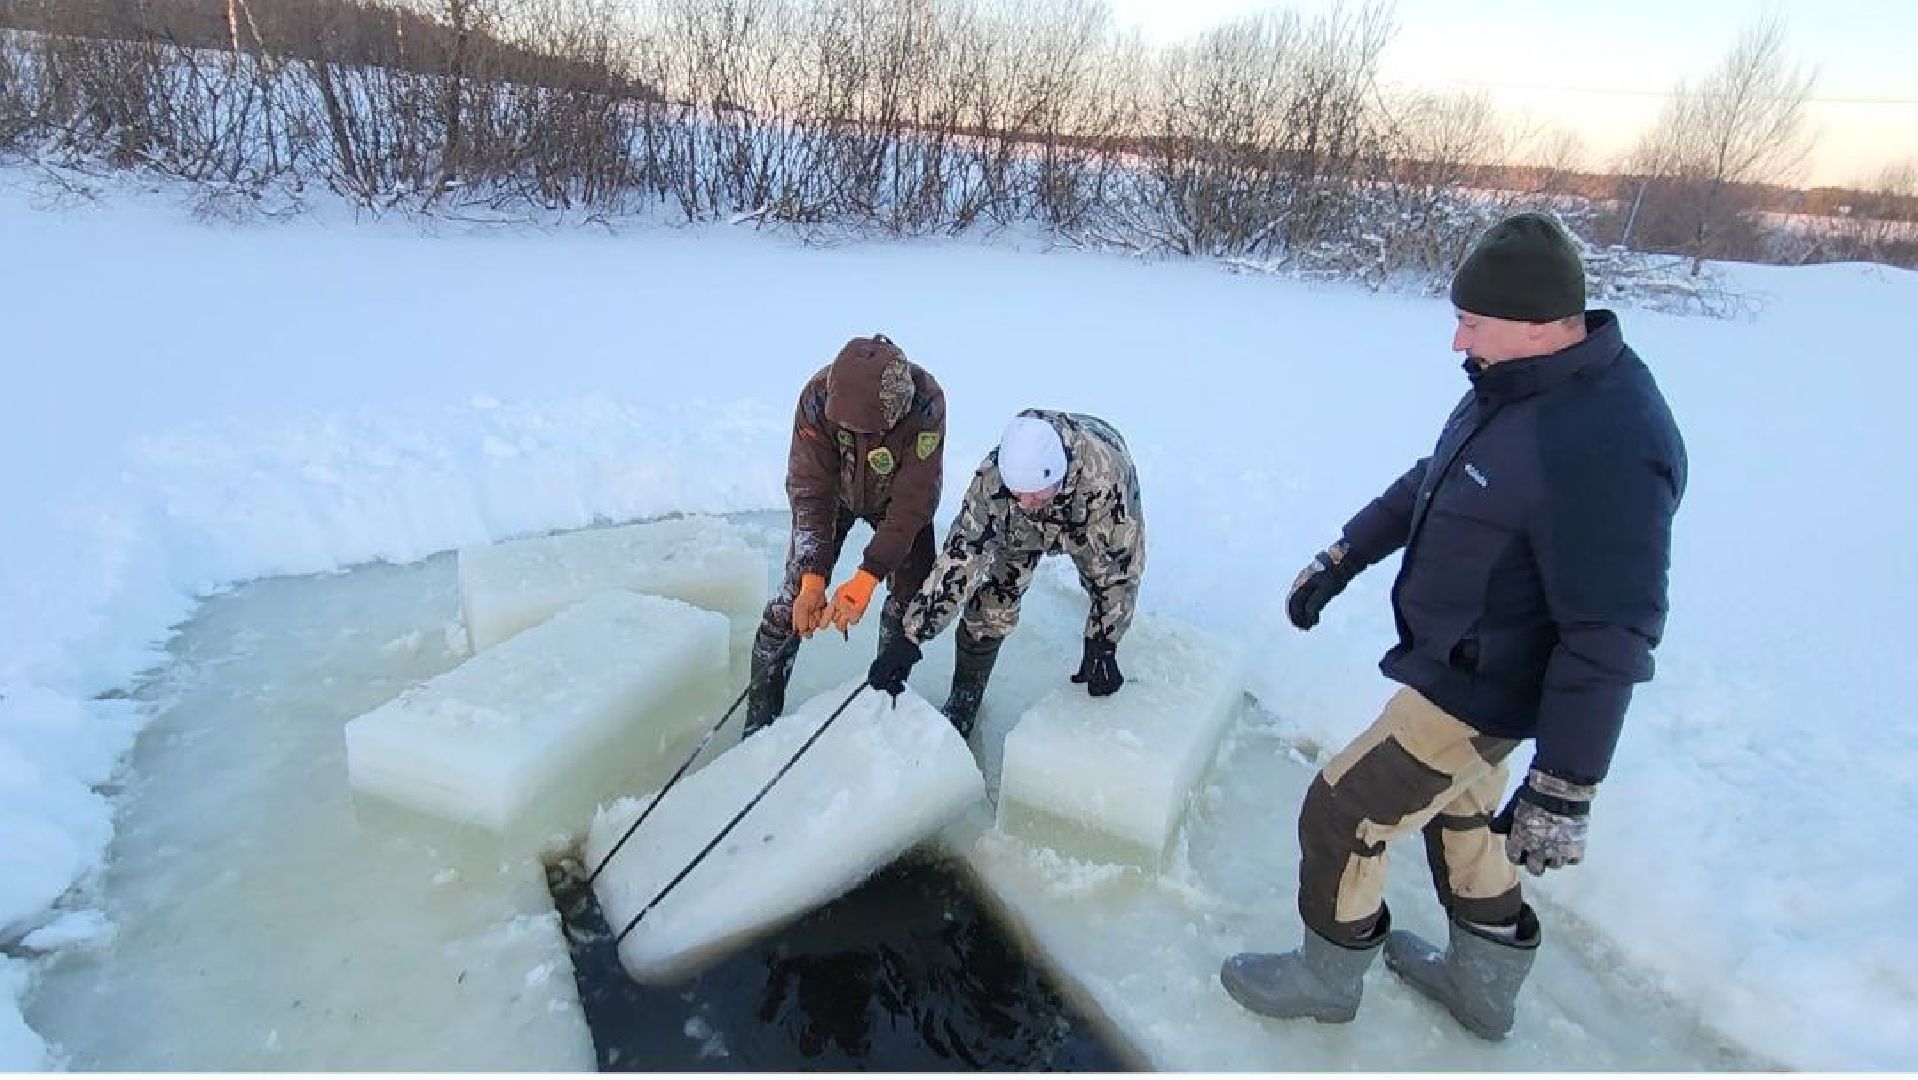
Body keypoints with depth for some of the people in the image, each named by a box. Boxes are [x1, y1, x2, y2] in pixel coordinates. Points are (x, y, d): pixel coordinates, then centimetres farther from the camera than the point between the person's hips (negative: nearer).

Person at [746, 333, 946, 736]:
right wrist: (813, 577, -38)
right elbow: (810, 491, -30)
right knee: (794, 596, -7)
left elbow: (912, 503, -34)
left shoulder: (926, 404, -38)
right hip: (833, 493, 0)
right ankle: (760, 713, 8)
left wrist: (867, 577, -40)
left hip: (897, 498, 1)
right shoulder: (817, 397, -35)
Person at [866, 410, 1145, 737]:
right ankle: (964, 700, 11)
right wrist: (908, 637, -39)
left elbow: (1120, 566, -33)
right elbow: (959, 556, -36)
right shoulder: (992, 479, -40)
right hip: (1018, 529, 0)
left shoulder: (1107, 474, -45)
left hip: (1095, 522, 0)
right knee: (992, 605, -9)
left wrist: (1102, 644, -28)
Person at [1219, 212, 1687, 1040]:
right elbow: (1429, 483, 13)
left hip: (1474, 692, -10)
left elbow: (1609, 639, -29)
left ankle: (1328, 976, 30)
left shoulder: (1605, 445, -31)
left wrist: (1564, 790, -24)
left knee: (1342, 814, 3)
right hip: (1457, 668, 10)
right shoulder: (1515, 383, -2)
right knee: (1459, 807, 26)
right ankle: (1485, 984, 49)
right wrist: (1340, 561, 17)